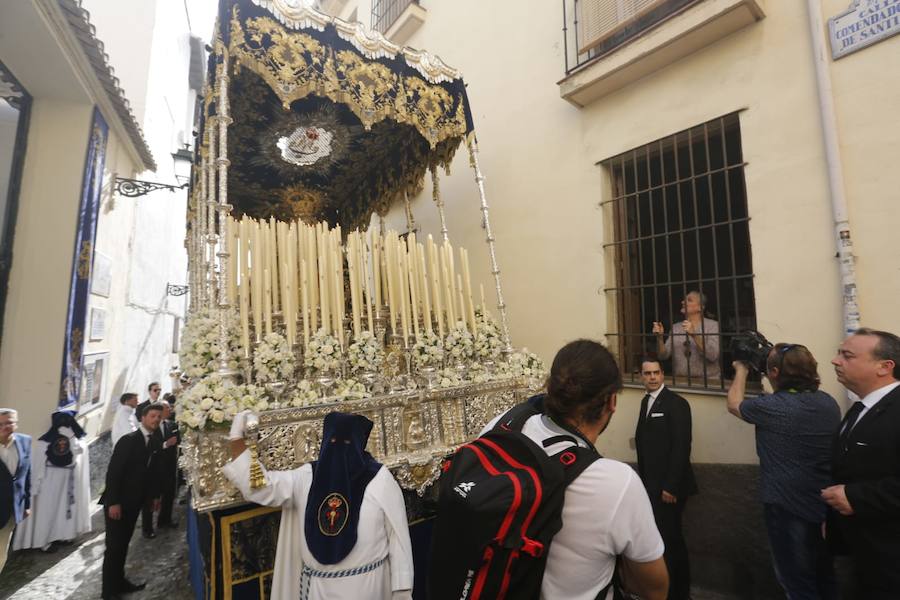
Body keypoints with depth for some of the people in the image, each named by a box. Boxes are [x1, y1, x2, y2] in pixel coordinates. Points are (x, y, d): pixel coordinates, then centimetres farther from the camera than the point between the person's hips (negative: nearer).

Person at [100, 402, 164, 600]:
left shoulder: (155, 442, 3)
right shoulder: (128, 440, -19)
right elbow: (113, 472, -20)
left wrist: (155, 494, 10)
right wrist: (113, 502, -21)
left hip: (135, 501, 6)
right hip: (118, 501, -6)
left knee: (124, 544, 17)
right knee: (114, 546, 3)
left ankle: (119, 582, 29)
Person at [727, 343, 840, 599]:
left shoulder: (772, 406, -23)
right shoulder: (828, 402, -6)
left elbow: (734, 404, -3)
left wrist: (741, 370, 9)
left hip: (788, 508, -6)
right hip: (828, 506, 7)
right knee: (826, 579, 25)